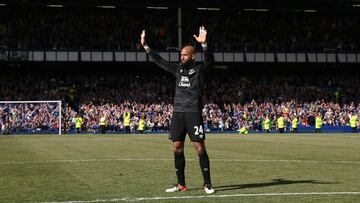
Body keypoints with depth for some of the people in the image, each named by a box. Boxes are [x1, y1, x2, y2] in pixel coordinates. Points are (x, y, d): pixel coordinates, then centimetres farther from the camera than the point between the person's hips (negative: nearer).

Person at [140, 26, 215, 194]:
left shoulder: (199, 69, -2)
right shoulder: (178, 69, 12)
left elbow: (208, 60, -21)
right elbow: (159, 61, 18)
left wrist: (204, 44, -38)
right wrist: (145, 46, 15)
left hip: (193, 113, -5)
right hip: (177, 112, 6)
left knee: (200, 148, -6)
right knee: (177, 148, 6)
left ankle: (207, 184, 1)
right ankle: (181, 185, 14)